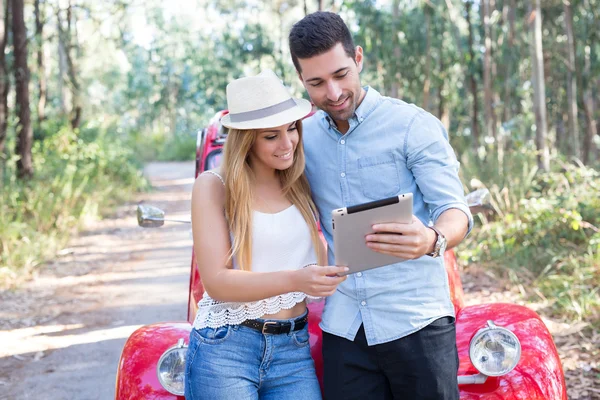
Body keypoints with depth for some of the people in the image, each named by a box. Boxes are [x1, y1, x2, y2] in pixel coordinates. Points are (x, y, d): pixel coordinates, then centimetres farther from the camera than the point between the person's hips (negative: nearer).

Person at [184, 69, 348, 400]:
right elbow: (216, 282, -13)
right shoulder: (213, 187, -5)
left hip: (293, 351, 4)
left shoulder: (300, 186, 7)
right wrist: (294, 280, -26)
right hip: (224, 349, -3)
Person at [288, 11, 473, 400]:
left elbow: (455, 210, -12)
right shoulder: (304, 137, 9)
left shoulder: (414, 125, -5)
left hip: (415, 322, -4)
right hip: (342, 328, 4)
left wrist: (433, 240, -34)